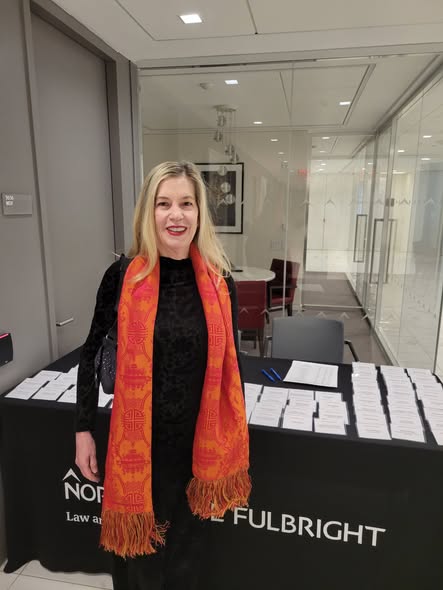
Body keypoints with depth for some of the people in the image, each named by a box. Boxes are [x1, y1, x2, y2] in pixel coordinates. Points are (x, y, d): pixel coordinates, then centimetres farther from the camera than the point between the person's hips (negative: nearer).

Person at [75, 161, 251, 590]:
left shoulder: (219, 282, -7)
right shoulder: (123, 277, -11)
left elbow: (229, 362, 1)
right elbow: (92, 354, -1)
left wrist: (234, 437, 7)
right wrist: (83, 430, 0)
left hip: (199, 437, 2)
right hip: (136, 436, -1)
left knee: (188, 534, 23)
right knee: (134, 534, 19)